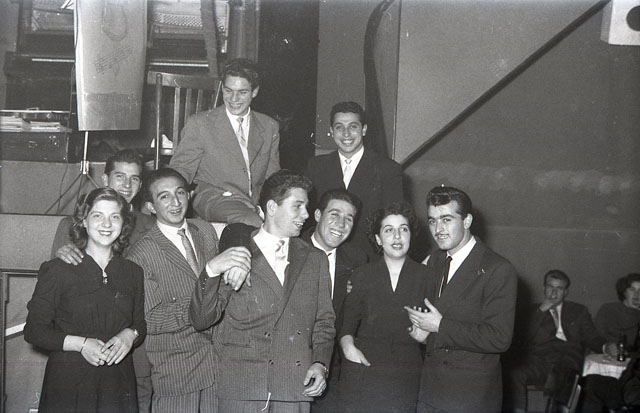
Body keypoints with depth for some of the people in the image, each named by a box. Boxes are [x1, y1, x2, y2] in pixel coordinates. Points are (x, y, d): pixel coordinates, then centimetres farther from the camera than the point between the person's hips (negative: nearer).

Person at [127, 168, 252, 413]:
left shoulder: (205, 231, 7)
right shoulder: (141, 254, -11)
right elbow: (151, 320, -20)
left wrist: (237, 266, -15)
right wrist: (209, 271, -27)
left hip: (218, 365, 4)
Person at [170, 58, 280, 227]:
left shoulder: (270, 127, 17)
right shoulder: (199, 123, 6)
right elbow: (180, 170, 5)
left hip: (258, 201, 4)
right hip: (214, 199, -4)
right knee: (251, 222, -35)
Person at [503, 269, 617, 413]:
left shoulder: (578, 311, 25)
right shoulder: (535, 311, 23)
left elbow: (591, 337, 13)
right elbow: (531, 339, 8)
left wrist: (606, 347, -8)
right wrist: (541, 311, 2)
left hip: (567, 359, -1)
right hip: (539, 358, 1)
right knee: (515, 373, -33)